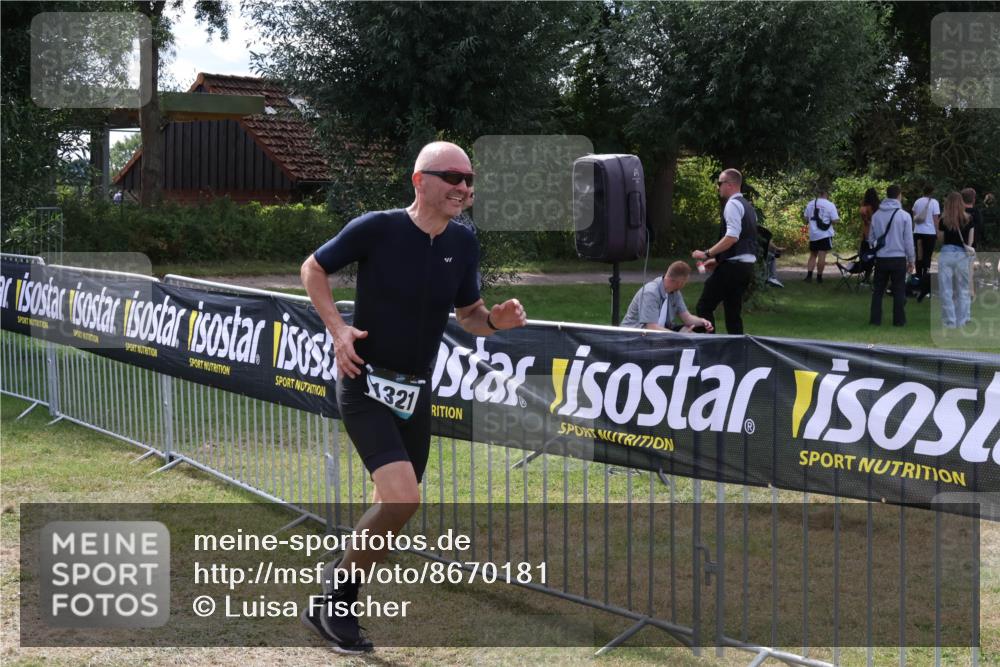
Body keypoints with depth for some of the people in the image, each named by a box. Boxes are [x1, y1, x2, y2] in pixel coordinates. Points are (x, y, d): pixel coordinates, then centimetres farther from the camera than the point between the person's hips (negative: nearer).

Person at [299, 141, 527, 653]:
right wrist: (337, 327, -13)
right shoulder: (376, 228, -15)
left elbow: (467, 313, 11)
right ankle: (334, 596, -1)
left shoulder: (463, 244, 0)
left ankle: (333, 601, 38)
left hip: (416, 391, 7)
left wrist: (494, 321, -11)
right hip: (366, 385, -6)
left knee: (394, 505, 15)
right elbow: (313, 268, -1)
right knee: (402, 498, -22)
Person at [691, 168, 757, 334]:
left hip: (733, 266, -10)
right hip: (746, 266, 10)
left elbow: (732, 237, -23)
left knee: (704, 307, -5)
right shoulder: (747, 206, 19)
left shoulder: (733, 204, -11)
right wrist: (718, 259, 23)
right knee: (733, 312, 12)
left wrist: (707, 254, -19)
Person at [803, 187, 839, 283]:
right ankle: (819, 277, 2)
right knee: (822, 256, -1)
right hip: (825, 234, -4)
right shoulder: (830, 205, -8)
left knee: (813, 255, 13)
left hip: (813, 234, 4)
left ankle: (809, 275, 3)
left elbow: (806, 219, 11)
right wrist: (838, 217, 9)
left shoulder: (810, 204, 5)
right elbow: (835, 220, -10)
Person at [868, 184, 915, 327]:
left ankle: (875, 319, 8)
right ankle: (898, 320, 7)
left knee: (878, 290, 10)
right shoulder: (904, 216, -8)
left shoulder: (876, 215, 2)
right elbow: (908, 241, -5)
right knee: (899, 291, 5)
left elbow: (871, 239, 8)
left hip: (881, 258, 3)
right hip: (899, 258, -3)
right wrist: (911, 260, 4)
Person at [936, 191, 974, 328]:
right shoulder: (968, 219, 1)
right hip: (963, 255, 2)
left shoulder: (944, 220, -4)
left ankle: (950, 321, 6)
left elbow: (940, 238, 6)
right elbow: (970, 240, 6)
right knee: (963, 289, 14)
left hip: (946, 254, -2)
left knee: (946, 290, 5)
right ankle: (962, 320, 15)